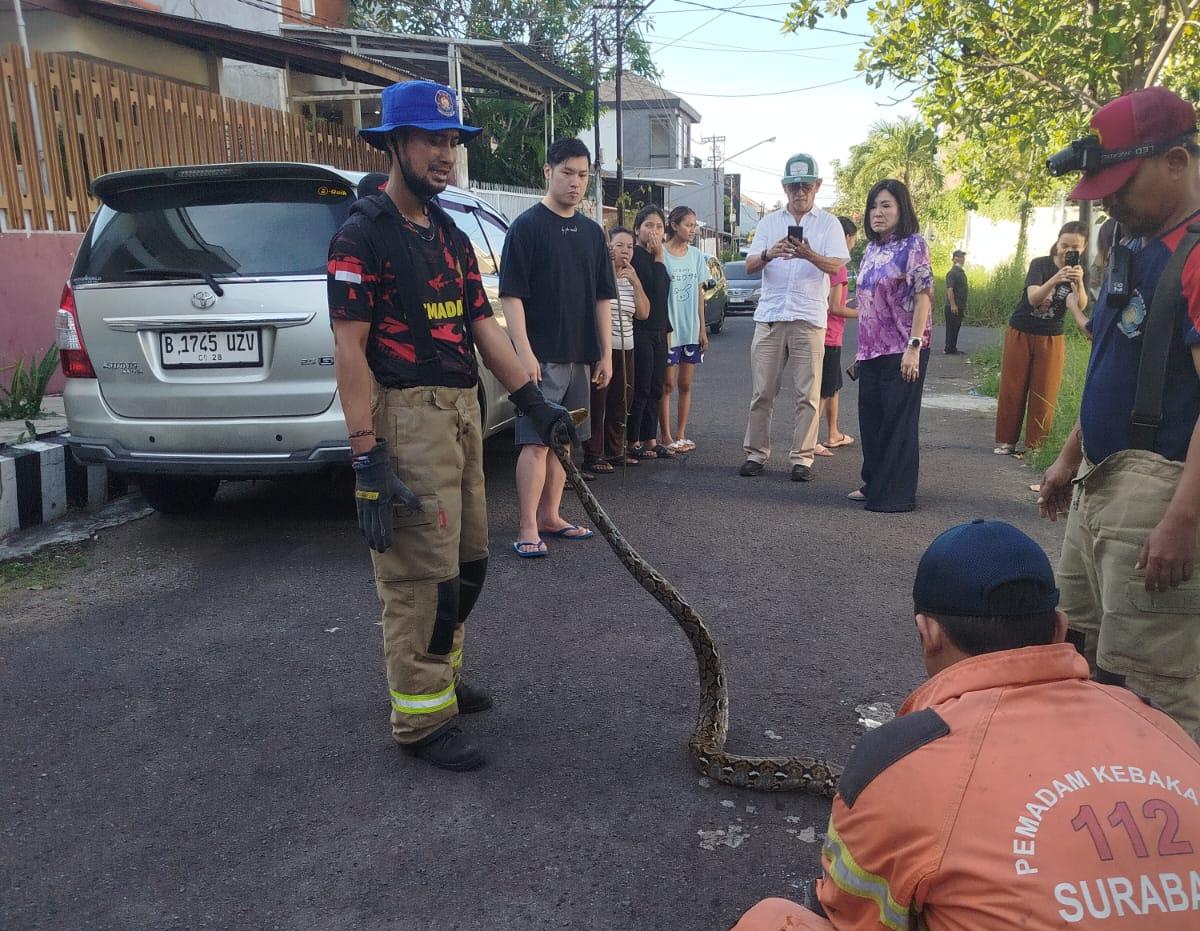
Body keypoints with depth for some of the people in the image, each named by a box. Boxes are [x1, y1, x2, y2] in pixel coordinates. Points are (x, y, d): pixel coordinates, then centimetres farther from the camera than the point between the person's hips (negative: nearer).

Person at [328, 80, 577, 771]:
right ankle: (422, 717, 11)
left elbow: (484, 326, 14)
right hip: (407, 416, -8)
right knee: (424, 577, -3)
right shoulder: (364, 235, -9)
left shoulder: (451, 237, 15)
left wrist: (536, 404, 7)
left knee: (469, 564, 16)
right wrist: (367, 456, -22)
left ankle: (443, 673, 35)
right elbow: (349, 347, -15)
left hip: (463, 411, 9)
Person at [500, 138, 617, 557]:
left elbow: (602, 298, 16)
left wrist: (605, 354, 10)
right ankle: (528, 529, -2)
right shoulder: (527, 226, -4)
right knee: (536, 442, -7)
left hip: (580, 357, 6)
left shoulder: (592, 232, 13)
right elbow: (511, 294, -10)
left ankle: (551, 516, 21)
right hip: (541, 356, -6)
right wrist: (525, 352, -18)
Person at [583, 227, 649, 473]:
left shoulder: (631, 279, 15)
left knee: (621, 402, 12)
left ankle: (615, 450, 24)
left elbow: (643, 313, 7)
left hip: (625, 349, 7)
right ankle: (593, 455, 2)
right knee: (597, 404, -4)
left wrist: (635, 282, -4)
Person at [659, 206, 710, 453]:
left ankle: (680, 435, 16)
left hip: (691, 330, 5)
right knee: (668, 385, 1)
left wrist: (702, 329, 8)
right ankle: (667, 437, 9)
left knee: (685, 385, 8)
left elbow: (699, 293, 12)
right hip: (668, 330, -5)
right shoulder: (661, 255, -8)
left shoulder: (696, 255, 8)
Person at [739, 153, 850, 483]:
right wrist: (768, 254, -18)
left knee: (808, 394, 0)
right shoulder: (768, 222, 14)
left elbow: (835, 266, -7)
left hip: (809, 318, -2)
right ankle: (756, 453, 11)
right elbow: (750, 266, 5)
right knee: (762, 391, 2)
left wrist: (809, 255, -28)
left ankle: (802, 457, 6)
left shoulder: (828, 223, 7)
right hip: (769, 316, 2)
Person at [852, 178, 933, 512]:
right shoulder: (872, 250, 14)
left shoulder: (913, 245, -7)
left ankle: (896, 494, 8)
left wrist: (914, 347, -21)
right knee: (870, 418, 11)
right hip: (872, 350, 7)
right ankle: (874, 484, 24)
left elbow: (923, 297, -13)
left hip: (901, 351, -7)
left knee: (898, 422, 0)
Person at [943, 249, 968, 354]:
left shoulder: (961, 272, 17)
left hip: (960, 306, 9)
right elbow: (949, 289, -21)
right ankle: (949, 349, -1)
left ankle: (953, 348, 17)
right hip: (953, 307, -9)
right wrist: (953, 304, -25)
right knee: (951, 328, -5)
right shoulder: (952, 272, -13)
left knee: (956, 327, 12)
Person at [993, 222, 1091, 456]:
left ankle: (1035, 446, 8)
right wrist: (1055, 280, -43)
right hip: (1019, 334, -1)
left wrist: (1078, 282, -39)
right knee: (1012, 390, 3)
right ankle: (1006, 441, 13)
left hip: (1051, 340, 1)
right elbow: (1033, 298, -26)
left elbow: (1080, 307, -21)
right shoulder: (1040, 264, -10)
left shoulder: (1081, 274, -4)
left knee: (1044, 395, 0)